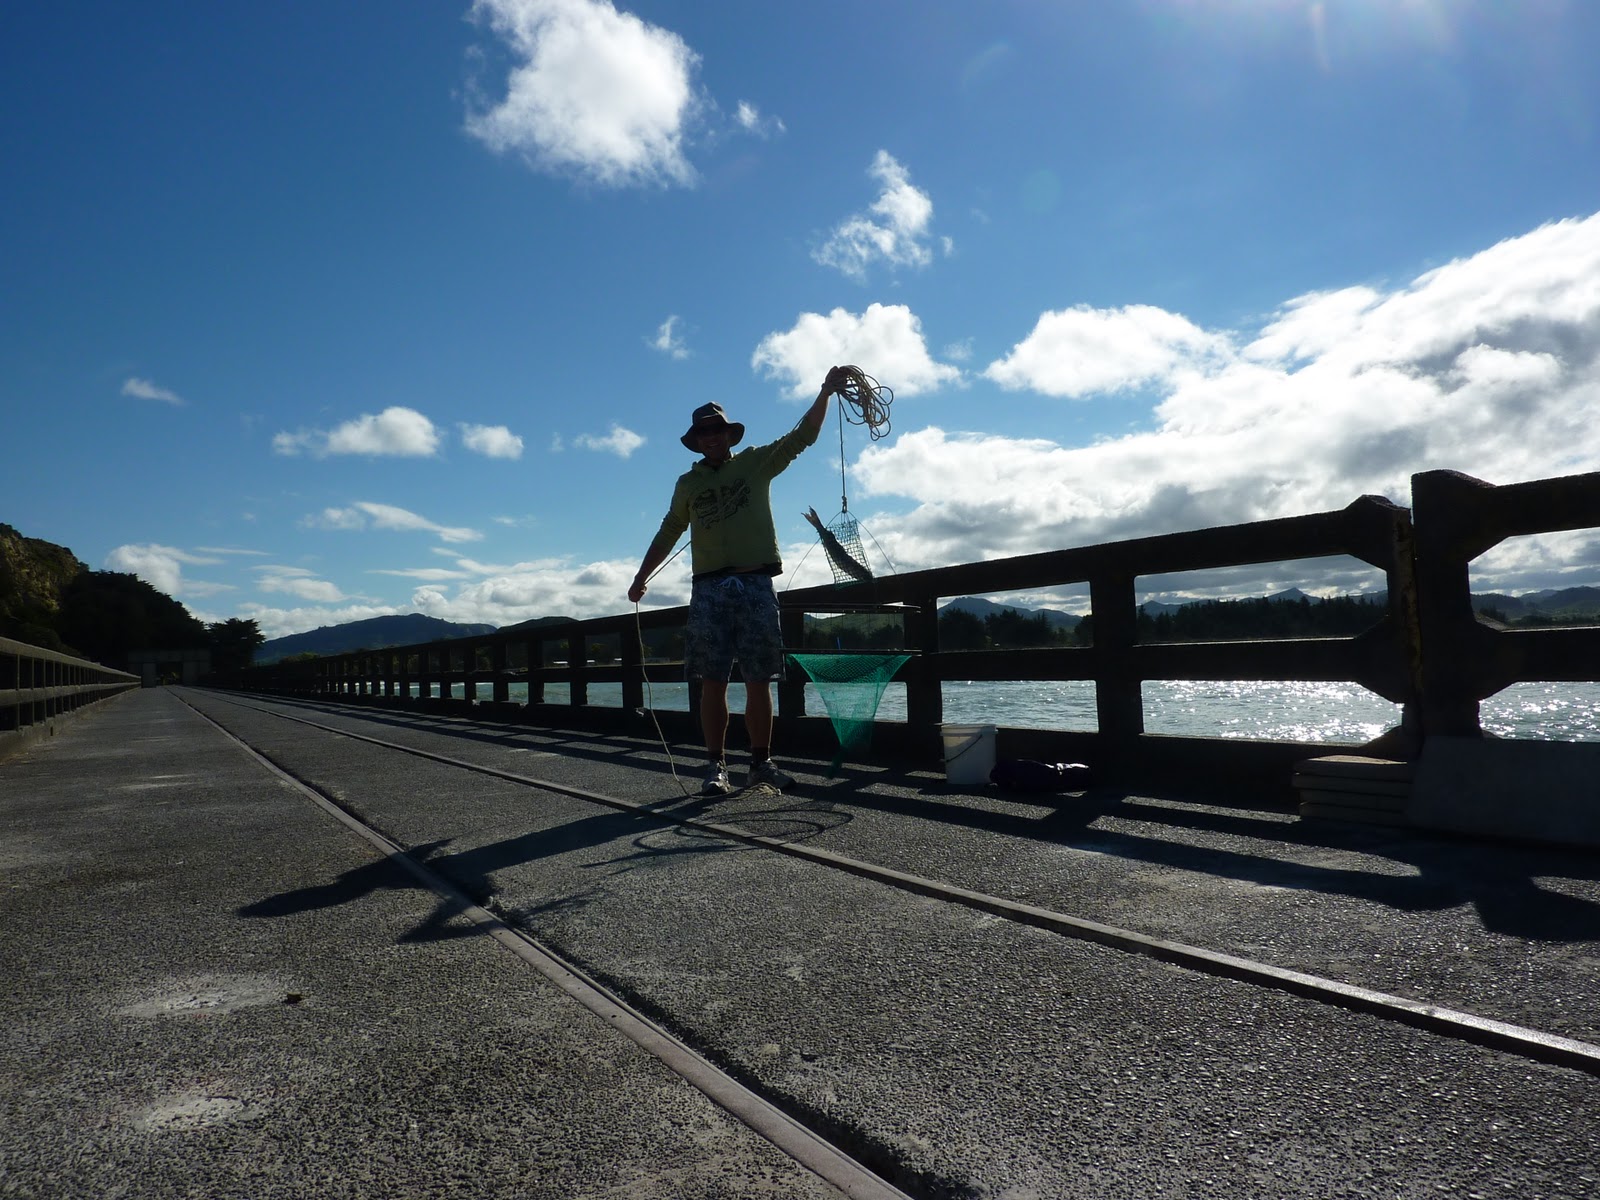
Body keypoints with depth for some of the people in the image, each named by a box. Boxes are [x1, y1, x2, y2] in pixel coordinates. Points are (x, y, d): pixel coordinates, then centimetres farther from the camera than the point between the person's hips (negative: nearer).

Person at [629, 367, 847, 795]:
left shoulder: (756, 462, 11)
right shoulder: (688, 483, 16)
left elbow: (802, 435, 7)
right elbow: (669, 532, 21)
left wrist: (825, 392, -3)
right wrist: (641, 577, 17)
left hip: (756, 584, -1)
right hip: (709, 588, 1)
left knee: (759, 680, 2)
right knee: (713, 682, -3)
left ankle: (761, 762, 10)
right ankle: (716, 765, 2)